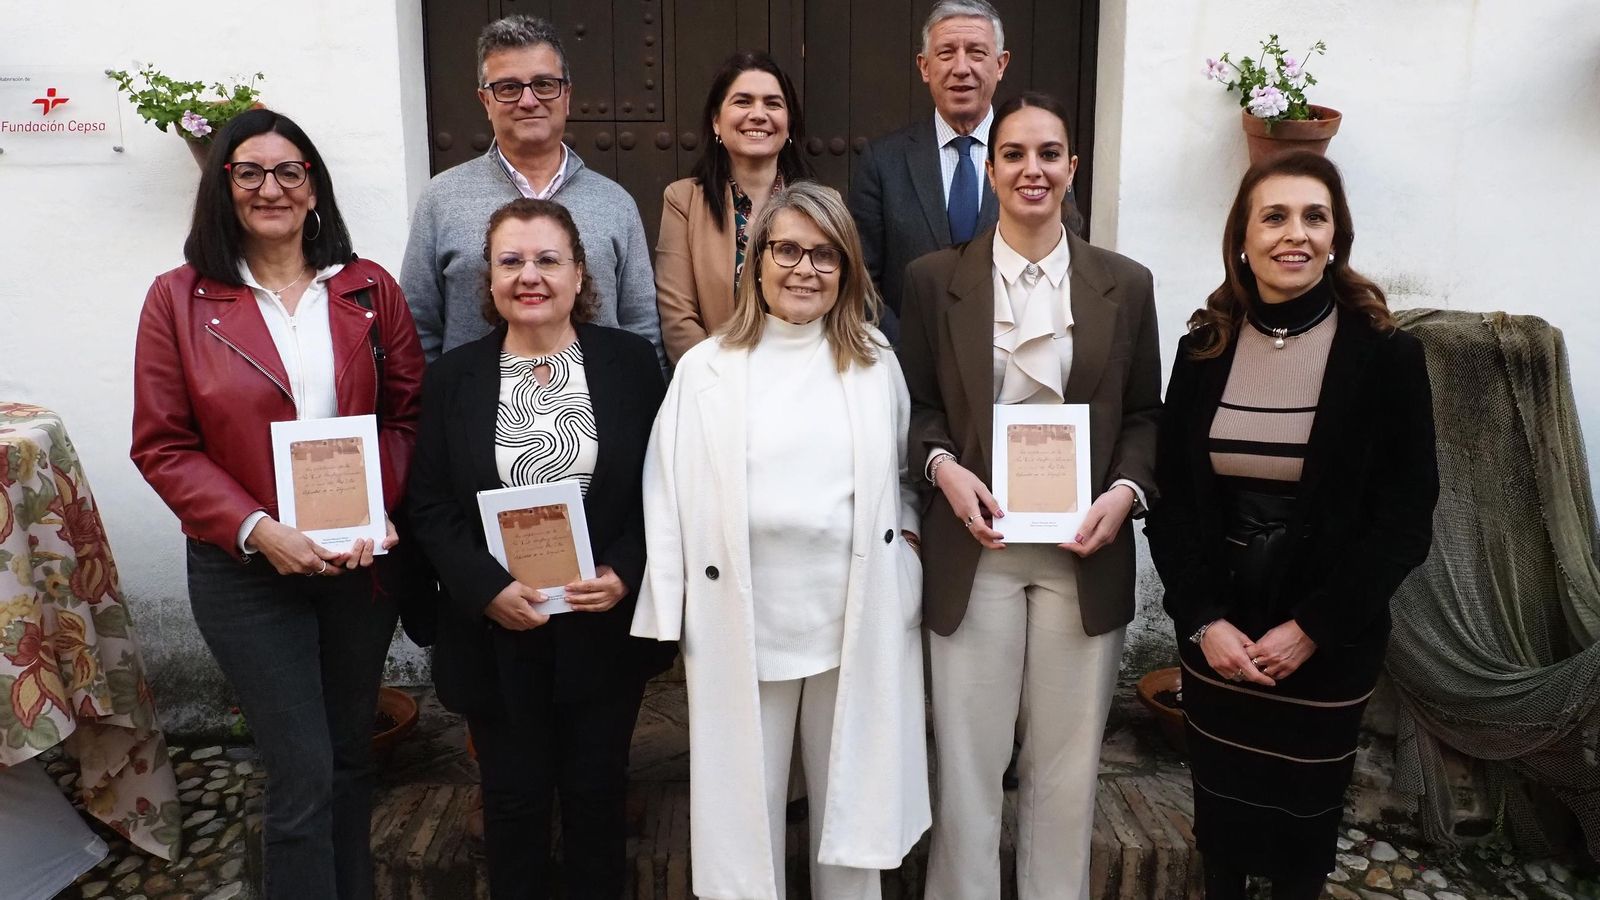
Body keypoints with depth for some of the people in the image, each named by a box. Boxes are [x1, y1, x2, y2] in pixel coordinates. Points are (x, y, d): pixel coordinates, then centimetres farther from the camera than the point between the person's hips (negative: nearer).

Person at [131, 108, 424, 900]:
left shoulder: (369, 290, 2)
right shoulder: (179, 299, -3)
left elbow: (407, 413, 3)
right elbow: (162, 447, -5)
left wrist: (380, 509, -13)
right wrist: (255, 529, -17)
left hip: (364, 558, 3)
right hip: (246, 570, -2)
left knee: (351, 753, 17)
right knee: (303, 772, 0)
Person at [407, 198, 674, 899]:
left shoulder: (631, 361, -2)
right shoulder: (453, 376, 0)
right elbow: (429, 506, -1)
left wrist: (624, 572, -14)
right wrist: (488, 588, -15)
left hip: (605, 624, 0)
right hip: (496, 633, 1)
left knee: (597, 790, 16)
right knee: (514, 800, 15)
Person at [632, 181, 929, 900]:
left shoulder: (877, 363, 7)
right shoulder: (704, 369, 2)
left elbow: (900, 482, 14)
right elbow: (668, 496, 0)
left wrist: (906, 540, -1)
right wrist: (670, 610, -4)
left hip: (856, 619, 2)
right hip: (741, 622, -1)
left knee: (851, 798, 15)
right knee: (744, 809, 11)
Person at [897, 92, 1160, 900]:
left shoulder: (1125, 284, 5)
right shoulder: (935, 279, 2)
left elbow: (1145, 416, 8)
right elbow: (914, 406, 4)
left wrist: (1126, 491, -10)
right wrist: (943, 467, -15)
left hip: (1084, 549, 2)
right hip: (975, 546, -1)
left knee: (1068, 761, 13)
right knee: (968, 757, 8)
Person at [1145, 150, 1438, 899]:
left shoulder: (1385, 356, -8)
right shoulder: (1203, 348, -1)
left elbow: (1405, 519, -8)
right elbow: (1171, 497, -1)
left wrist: (1312, 628, -13)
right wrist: (1202, 618, -10)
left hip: (1331, 639, -2)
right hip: (1215, 631, 2)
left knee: (1303, 809, 14)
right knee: (1219, 803, 15)